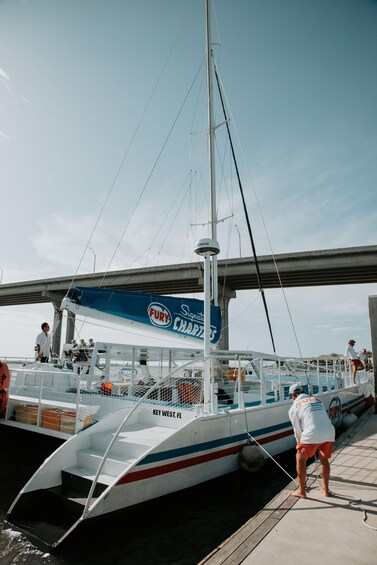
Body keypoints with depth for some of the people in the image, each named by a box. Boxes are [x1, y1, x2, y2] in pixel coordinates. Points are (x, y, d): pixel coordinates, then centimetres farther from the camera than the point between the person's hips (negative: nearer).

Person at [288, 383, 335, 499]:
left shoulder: (293, 408, 9)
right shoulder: (317, 400, 23)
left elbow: (297, 430, 13)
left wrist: (299, 444, 30)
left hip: (312, 435, -5)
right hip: (329, 433, 5)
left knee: (300, 459, 16)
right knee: (324, 460, 26)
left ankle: (301, 491, 21)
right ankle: (326, 489, 35)